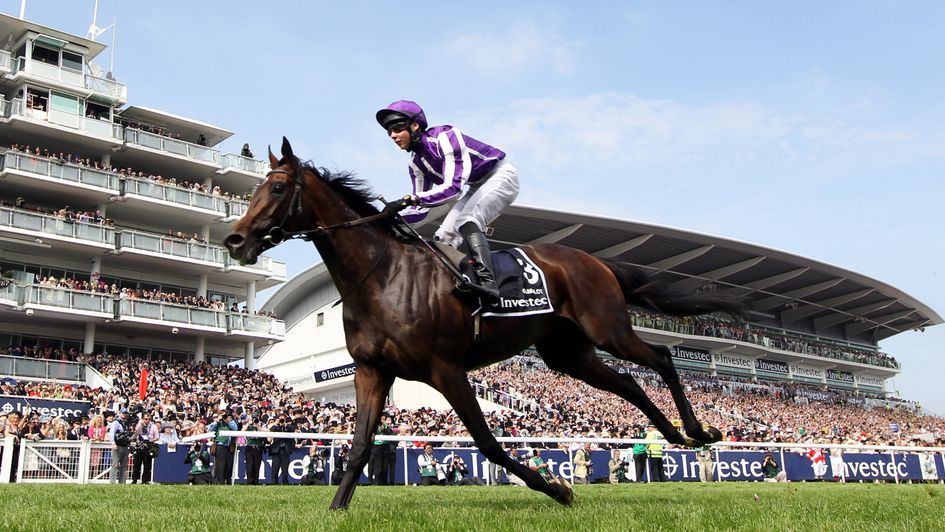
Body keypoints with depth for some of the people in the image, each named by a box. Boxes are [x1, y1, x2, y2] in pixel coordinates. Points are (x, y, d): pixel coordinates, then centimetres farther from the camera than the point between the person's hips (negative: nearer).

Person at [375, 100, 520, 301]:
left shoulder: (445, 136, -26)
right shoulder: (416, 164, -1)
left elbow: (453, 186, -35)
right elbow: (421, 210, 2)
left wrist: (407, 200, -40)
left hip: (501, 176, -9)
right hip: (479, 186, 9)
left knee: (466, 220, -31)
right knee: (444, 236, 1)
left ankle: (487, 282, -44)